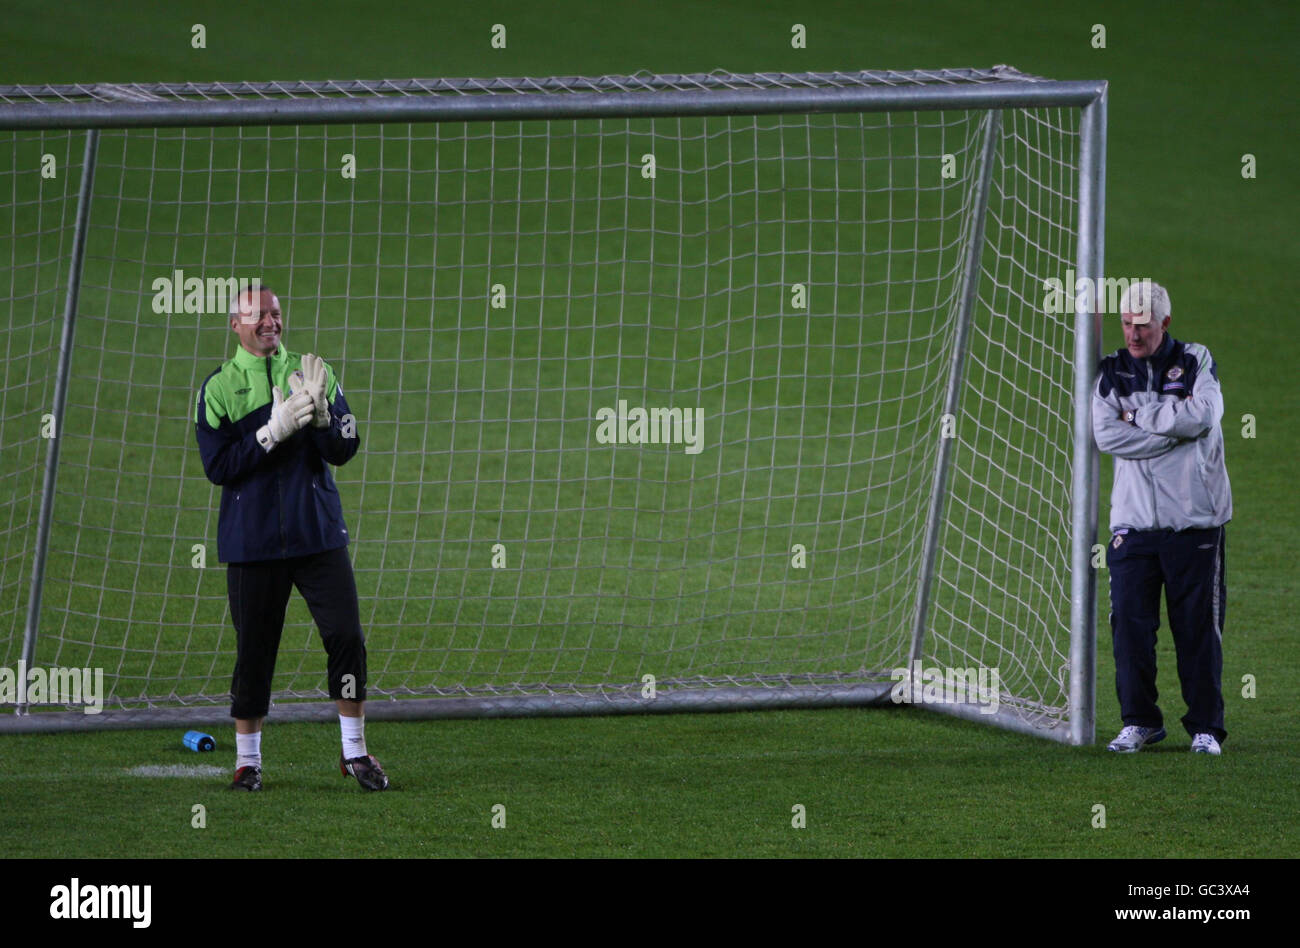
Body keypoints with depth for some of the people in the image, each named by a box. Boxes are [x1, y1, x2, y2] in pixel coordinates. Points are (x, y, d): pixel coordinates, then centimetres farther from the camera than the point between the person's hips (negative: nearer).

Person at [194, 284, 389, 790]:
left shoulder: (313, 373, 6)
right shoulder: (218, 388, 1)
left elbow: (345, 449, 1)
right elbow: (217, 466, -8)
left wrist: (320, 417, -19)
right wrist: (273, 431, -18)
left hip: (318, 532, 1)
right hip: (252, 538, -1)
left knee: (347, 635, -6)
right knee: (254, 651, 3)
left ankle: (355, 752, 5)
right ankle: (247, 760, 16)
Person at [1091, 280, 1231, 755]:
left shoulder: (1196, 362, 5)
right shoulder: (1112, 372, 9)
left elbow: (1201, 417, -14)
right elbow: (1107, 434, -7)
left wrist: (1139, 414, -8)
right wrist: (1174, 427, -11)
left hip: (1194, 519, -2)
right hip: (1133, 519, 2)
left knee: (1198, 626, -1)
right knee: (1130, 622, -3)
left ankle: (1205, 726, 7)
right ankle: (1140, 720, 9)